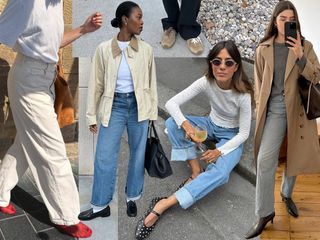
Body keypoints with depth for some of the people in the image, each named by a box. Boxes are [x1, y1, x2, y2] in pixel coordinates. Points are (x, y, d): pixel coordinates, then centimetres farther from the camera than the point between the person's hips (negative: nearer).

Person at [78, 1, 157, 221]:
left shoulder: (146, 49, -1)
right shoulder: (104, 49, -4)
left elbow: (152, 84, 5)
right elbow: (96, 84, 1)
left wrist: (153, 114, 5)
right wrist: (92, 115, 2)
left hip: (139, 105, 1)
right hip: (114, 105, -1)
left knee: (138, 154, 10)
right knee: (104, 157, 1)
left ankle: (132, 199, 27)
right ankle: (101, 205, 15)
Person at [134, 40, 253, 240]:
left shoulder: (242, 94, -27)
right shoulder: (206, 82, -20)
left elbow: (244, 133, -18)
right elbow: (171, 103, -23)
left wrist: (219, 151, -31)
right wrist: (187, 126, -41)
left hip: (232, 136, -4)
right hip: (211, 125, 4)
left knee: (219, 173, -34)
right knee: (173, 123, -25)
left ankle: (162, 205, -37)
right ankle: (196, 173, -18)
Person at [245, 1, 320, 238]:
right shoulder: (264, 49, 3)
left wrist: (300, 57, -18)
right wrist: (259, 108, 10)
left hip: (298, 108, 1)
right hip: (274, 108, -1)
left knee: (294, 155, 14)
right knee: (265, 159, -12)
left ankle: (287, 194, 42)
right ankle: (265, 213, -2)